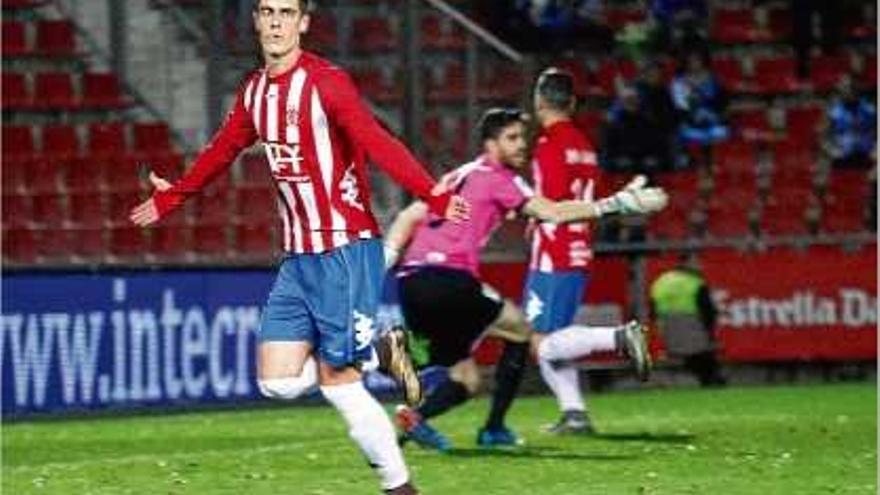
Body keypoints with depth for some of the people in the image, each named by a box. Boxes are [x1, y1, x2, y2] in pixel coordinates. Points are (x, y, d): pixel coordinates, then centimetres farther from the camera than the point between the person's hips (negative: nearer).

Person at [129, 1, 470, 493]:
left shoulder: (325, 82, -13)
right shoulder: (254, 90, 11)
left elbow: (376, 142, -26)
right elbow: (223, 151, 30)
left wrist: (431, 193, -42)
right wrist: (172, 197, 44)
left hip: (345, 249, -7)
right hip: (297, 255, 7)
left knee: (338, 382, -8)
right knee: (278, 382, -1)